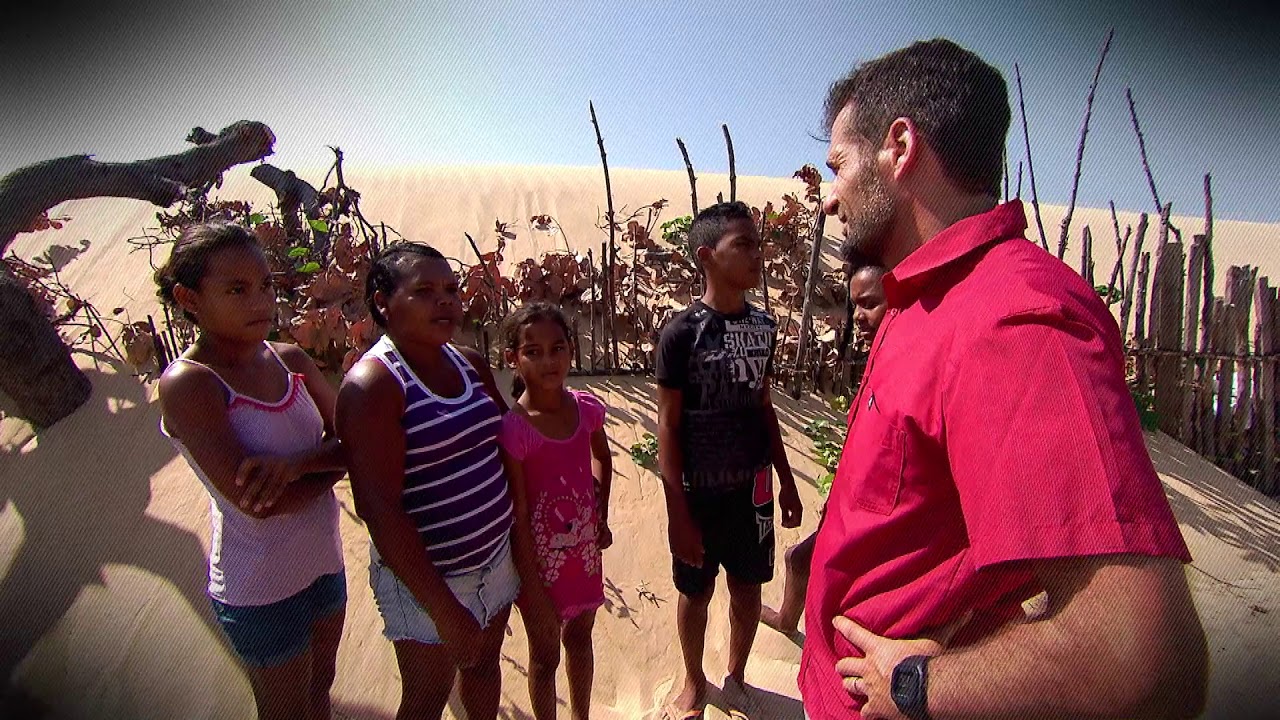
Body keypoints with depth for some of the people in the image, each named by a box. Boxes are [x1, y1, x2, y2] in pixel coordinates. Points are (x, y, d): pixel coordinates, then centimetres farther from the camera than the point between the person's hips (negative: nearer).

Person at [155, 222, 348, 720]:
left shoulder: (290, 360, -4)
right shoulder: (187, 384, -21)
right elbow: (255, 501, -28)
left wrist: (297, 464, -26)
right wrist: (330, 465, -14)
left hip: (323, 561, 6)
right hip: (262, 589, -5)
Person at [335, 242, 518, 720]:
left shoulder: (471, 363, 1)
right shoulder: (372, 384, -21)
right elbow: (379, 510, -23)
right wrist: (444, 609, -22)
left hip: (496, 556, 6)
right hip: (426, 579, -6)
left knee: (485, 663, 25)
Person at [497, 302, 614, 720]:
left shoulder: (587, 407, -10)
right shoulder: (512, 428, -24)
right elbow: (518, 515, -19)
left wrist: (601, 518, 9)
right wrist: (533, 592, -14)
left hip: (585, 549, 5)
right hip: (541, 558, -5)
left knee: (580, 638, 26)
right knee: (545, 655, 17)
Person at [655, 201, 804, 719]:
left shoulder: (763, 325, -1)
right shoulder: (682, 332, -15)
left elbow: (763, 406, 8)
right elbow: (668, 425, -13)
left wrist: (786, 480, 11)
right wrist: (677, 512, -13)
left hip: (752, 487, 4)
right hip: (701, 493, -4)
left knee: (747, 587, 18)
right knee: (696, 592, 15)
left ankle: (736, 675, 45)